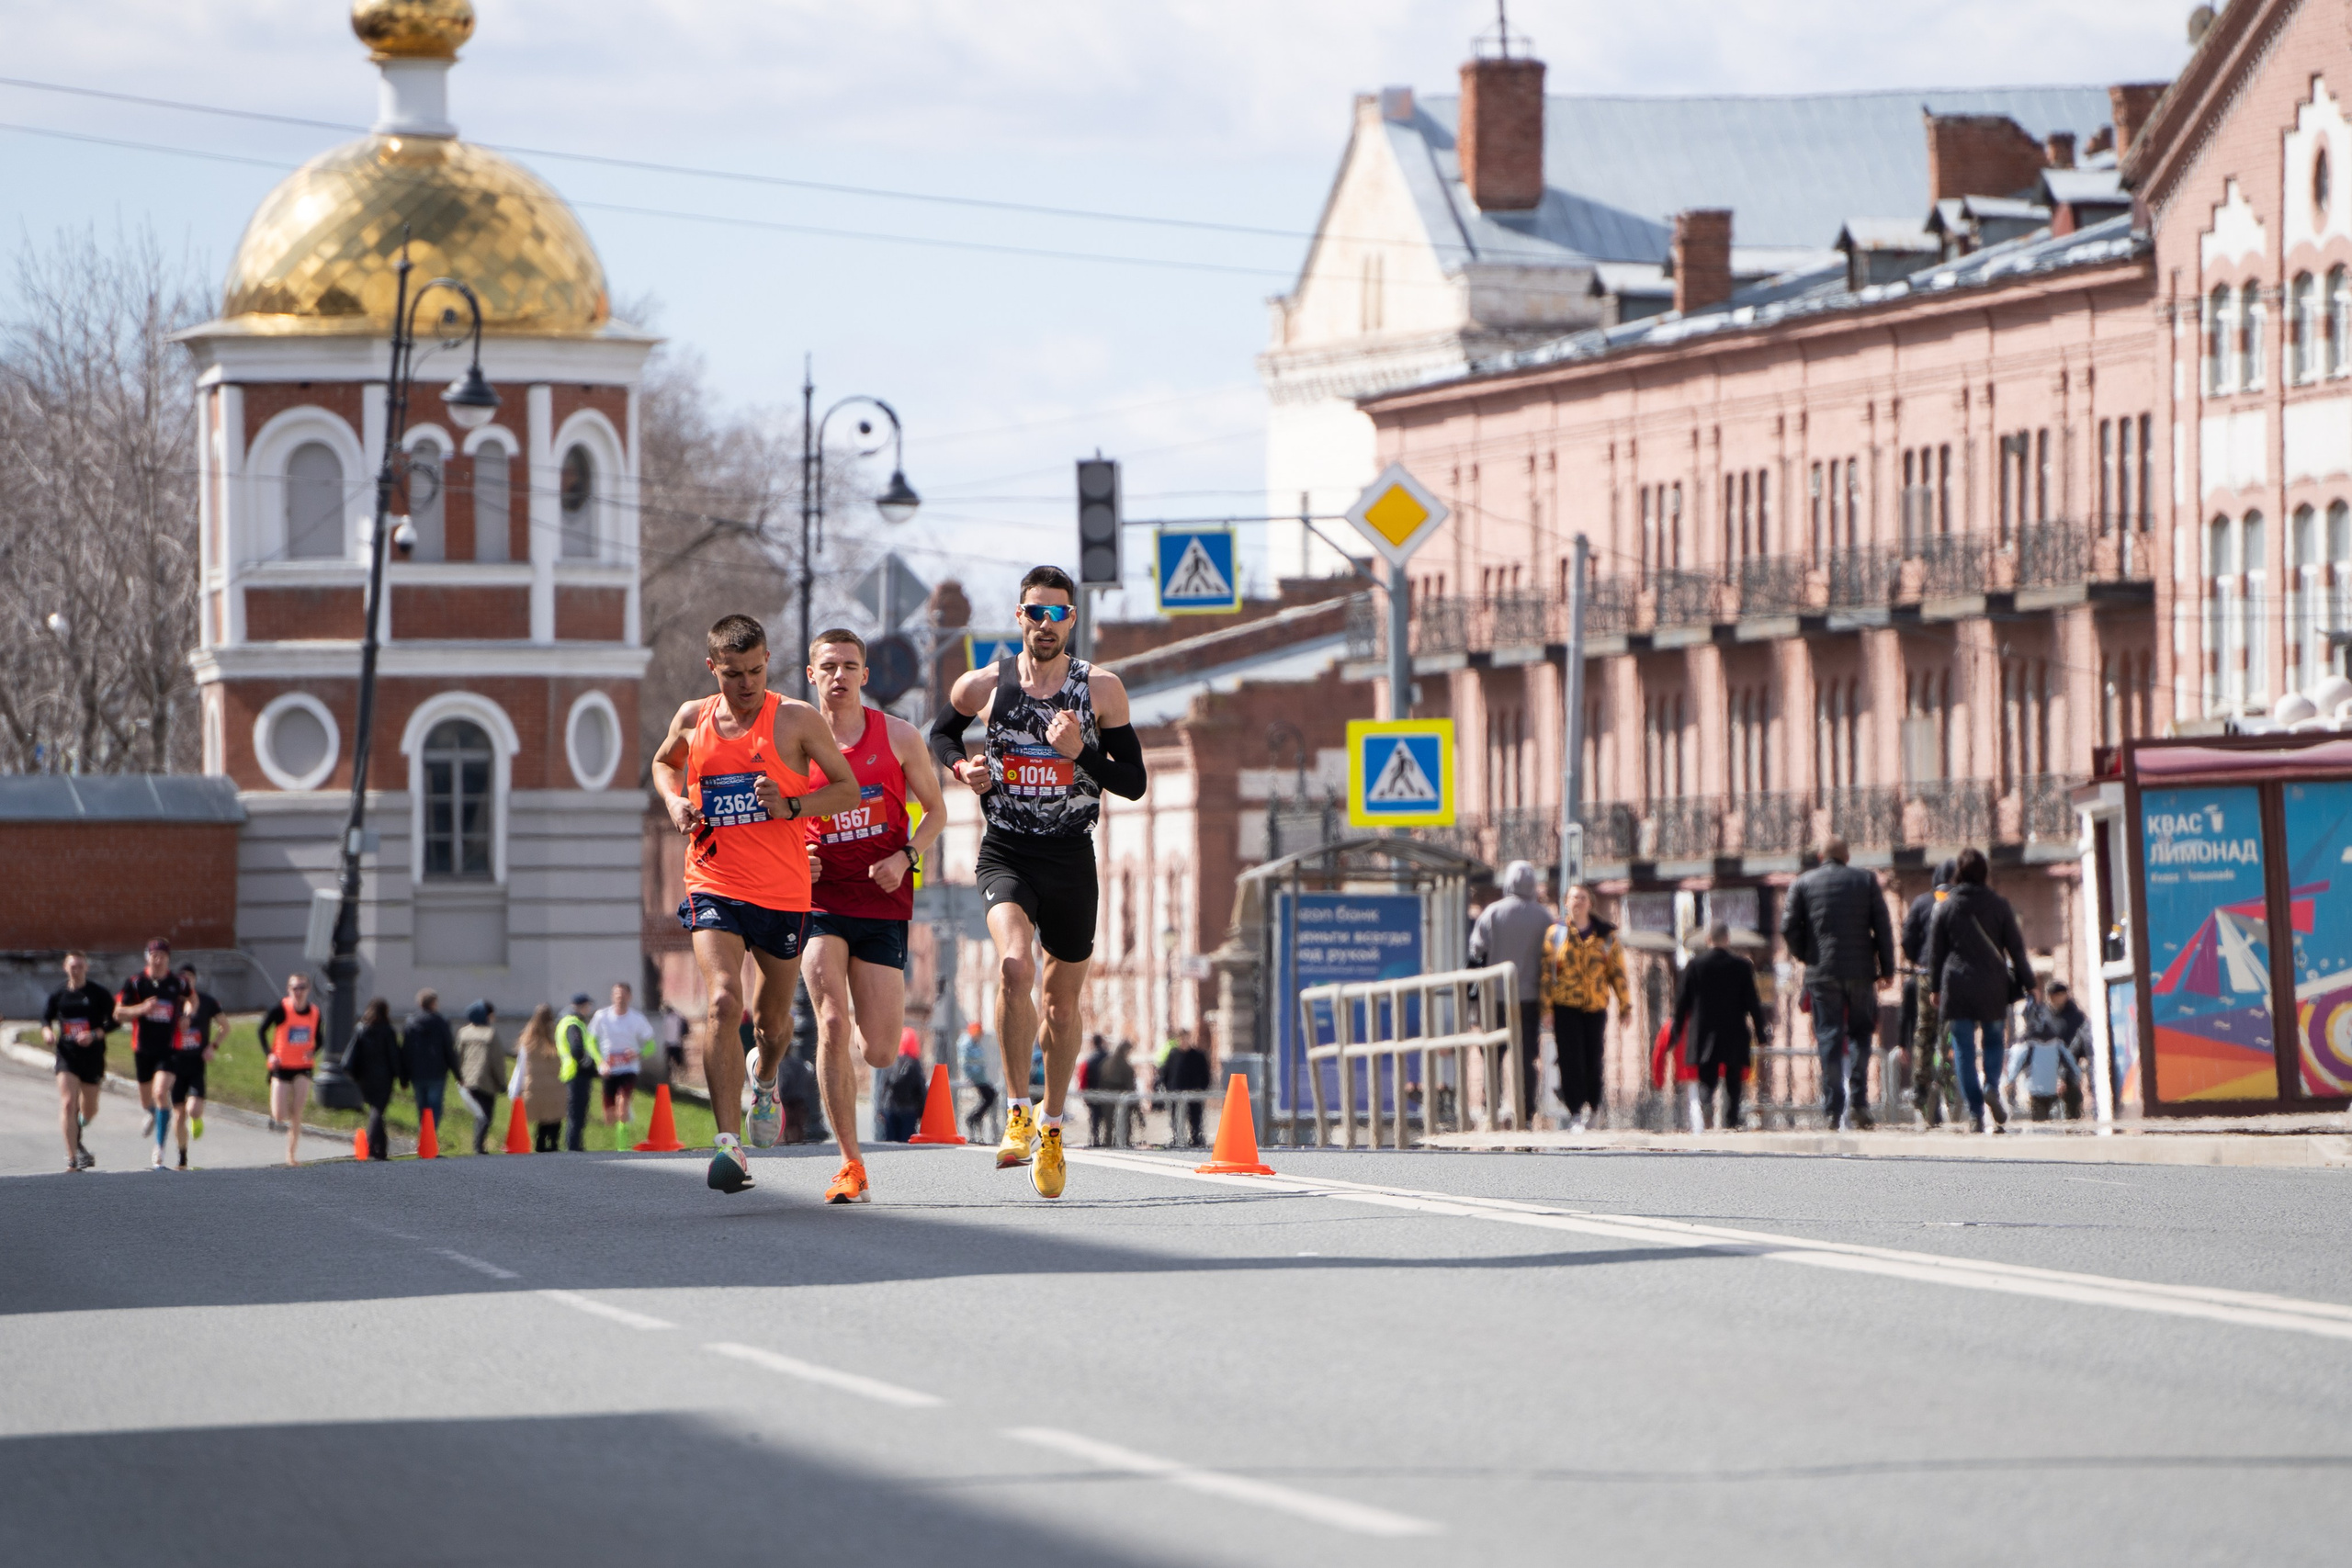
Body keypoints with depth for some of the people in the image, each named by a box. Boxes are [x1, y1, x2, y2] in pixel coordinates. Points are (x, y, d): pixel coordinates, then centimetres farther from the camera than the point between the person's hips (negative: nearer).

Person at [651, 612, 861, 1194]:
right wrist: (674, 801, 4)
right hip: (714, 887, 0)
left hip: (783, 893, 0)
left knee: (773, 1019, 15)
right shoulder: (693, 719, 4)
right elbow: (664, 762, 25)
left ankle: (764, 1081, 53)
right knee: (724, 1003, -22)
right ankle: (729, 1142, -25)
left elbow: (849, 789, 1)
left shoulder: (797, 720, -4)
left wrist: (792, 806, -16)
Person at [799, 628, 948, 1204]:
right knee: (833, 1025, -18)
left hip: (883, 903, 1)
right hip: (819, 899, -1)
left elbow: (935, 811, 11)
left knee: (878, 1053, -2)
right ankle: (851, 1165, -9)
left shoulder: (898, 737, 2)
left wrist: (906, 857, -8)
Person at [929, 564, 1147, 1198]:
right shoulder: (982, 685, -1)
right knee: (1015, 964, -28)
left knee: (1062, 1000, 10)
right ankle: (1018, 1113, -19)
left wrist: (1081, 753, -17)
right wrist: (960, 766, -1)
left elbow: (1135, 782, 0)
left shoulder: (1101, 689, -2)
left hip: (1071, 859, 1)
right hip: (1005, 854, -1)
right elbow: (941, 732, 20)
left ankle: (1051, 1127, 31)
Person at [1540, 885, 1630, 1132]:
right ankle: (1575, 1113, -7)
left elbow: (1617, 971, 9)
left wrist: (1625, 1005, 5)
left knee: (1593, 1059, 5)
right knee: (1571, 1060, -9)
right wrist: (1546, 1007, -3)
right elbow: (1547, 971, 3)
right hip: (1566, 1007, -1)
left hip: (1596, 1005, 1)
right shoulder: (1556, 934, 4)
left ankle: (1593, 1105, 27)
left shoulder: (1606, 936, 6)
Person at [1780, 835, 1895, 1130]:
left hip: (1821, 972, 0)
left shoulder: (1803, 884, 4)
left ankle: (1834, 1108, -4)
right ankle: (1858, 1100, -4)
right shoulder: (1866, 880, 5)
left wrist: (1804, 956, 16)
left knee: (1829, 1039, 2)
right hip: (1861, 970, 0)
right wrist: (1886, 968, 6)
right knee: (1859, 1033, 11)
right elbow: (1883, 926, 1)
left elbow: (1789, 928, -1)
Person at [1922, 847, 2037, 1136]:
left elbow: (1935, 952, 5)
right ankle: (1991, 1086, -10)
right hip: (1992, 987, 1)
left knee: (1964, 1050, 2)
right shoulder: (1999, 906, 0)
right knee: (1992, 1040, 17)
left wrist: (1936, 987, 15)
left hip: (1957, 985, -1)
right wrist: (2027, 983, 10)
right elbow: (2016, 947, 3)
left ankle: (1976, 1112, -4)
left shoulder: (1946, 908, 1)